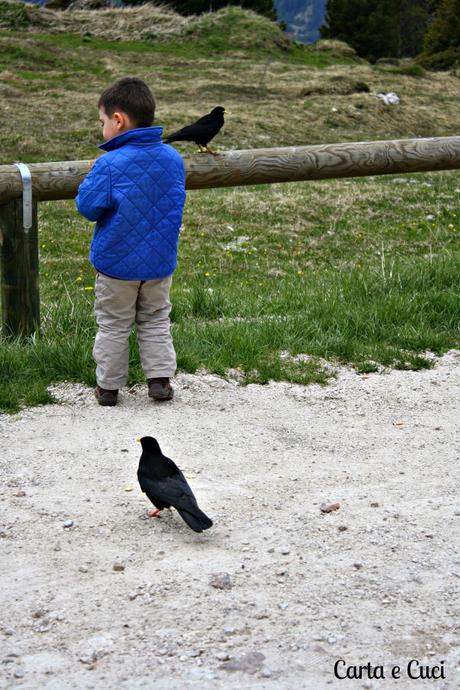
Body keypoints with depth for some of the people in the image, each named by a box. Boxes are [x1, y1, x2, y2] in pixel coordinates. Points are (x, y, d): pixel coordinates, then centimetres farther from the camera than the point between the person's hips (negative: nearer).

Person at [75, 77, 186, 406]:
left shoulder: (110, 164, -21)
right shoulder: (172, 158, -1)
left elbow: (88, 206, -15)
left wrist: (89, 183, 2)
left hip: (116, 262, -4)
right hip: (160, 261, 4)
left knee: (113, 325, 10)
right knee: (155, 321, 19)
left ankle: (108, 385, 18)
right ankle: (160, 379, 15)